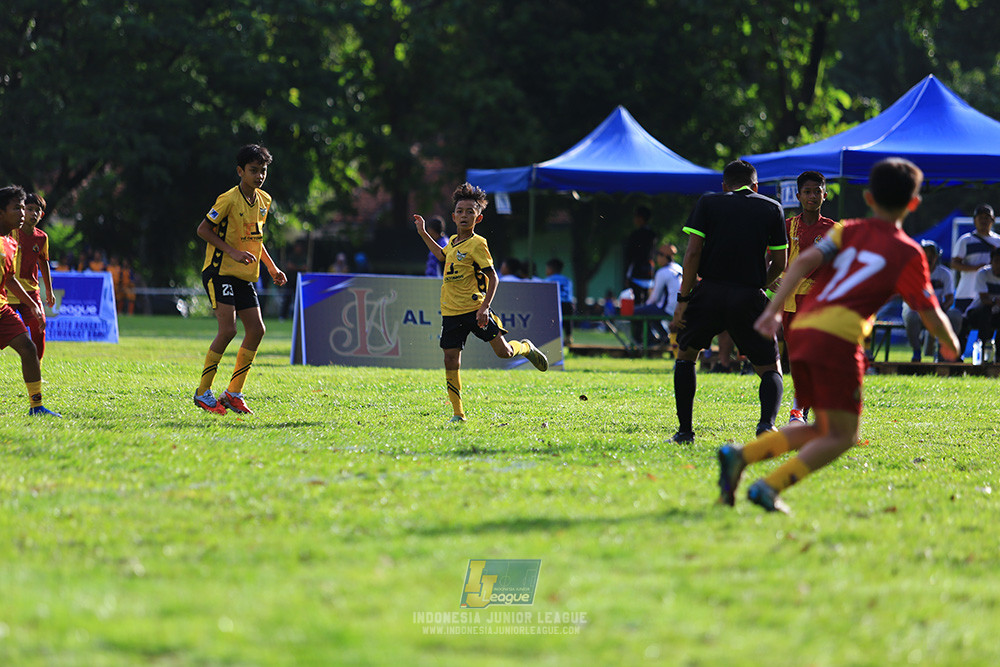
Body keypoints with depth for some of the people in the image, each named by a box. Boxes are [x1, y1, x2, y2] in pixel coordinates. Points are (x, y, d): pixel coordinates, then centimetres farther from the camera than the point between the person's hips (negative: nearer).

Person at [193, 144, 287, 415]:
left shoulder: (264, 200, 10)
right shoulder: (229, 200, -14)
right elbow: (203, 230, -12)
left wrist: (271, 268, 15)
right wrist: (232, 252, -21)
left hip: (244, 276, 8)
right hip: (219, 271, -8)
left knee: (256, 329, 0)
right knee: (228, 329, -17)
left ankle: (233, 393, 8)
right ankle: (203, 392, -6)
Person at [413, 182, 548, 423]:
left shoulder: (477, 244, -11)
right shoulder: (453, 241, 11)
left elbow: (493, 277, -13)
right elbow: (442, 255, 35)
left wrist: (484, 308, -22)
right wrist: (423, 233, 33)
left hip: (474, 309, -6)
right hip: (451, 312, 6)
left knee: (503, 351, -4)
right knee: (450, 360, -1)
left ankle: (525, 348, 33)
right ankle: (458, 413, 5)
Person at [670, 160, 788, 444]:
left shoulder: (708, 203, 8)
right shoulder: (772, 208, 10)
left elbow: (693, 253, -3)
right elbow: (779, 263, 9)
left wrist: (683, 299, -2)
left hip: (709, 293, 0)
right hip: (750, 298, 0)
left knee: (685, 354, 23)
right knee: (771, 369, 10)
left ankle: (685, 430, 16)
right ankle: (767, 422, -19)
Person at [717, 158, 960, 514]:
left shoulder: (848, 231, 19)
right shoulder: (909, 253, 8)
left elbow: (806, 261, 3)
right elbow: (931, 314, 10)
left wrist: (773, 311, -2)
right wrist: (950, 344, 31)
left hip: (801, 332, 6)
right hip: (837, 337, -6)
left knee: (824, 429, 18)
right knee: (841, 437, 0)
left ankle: (741, 455, -1)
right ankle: (770, 486, -19)